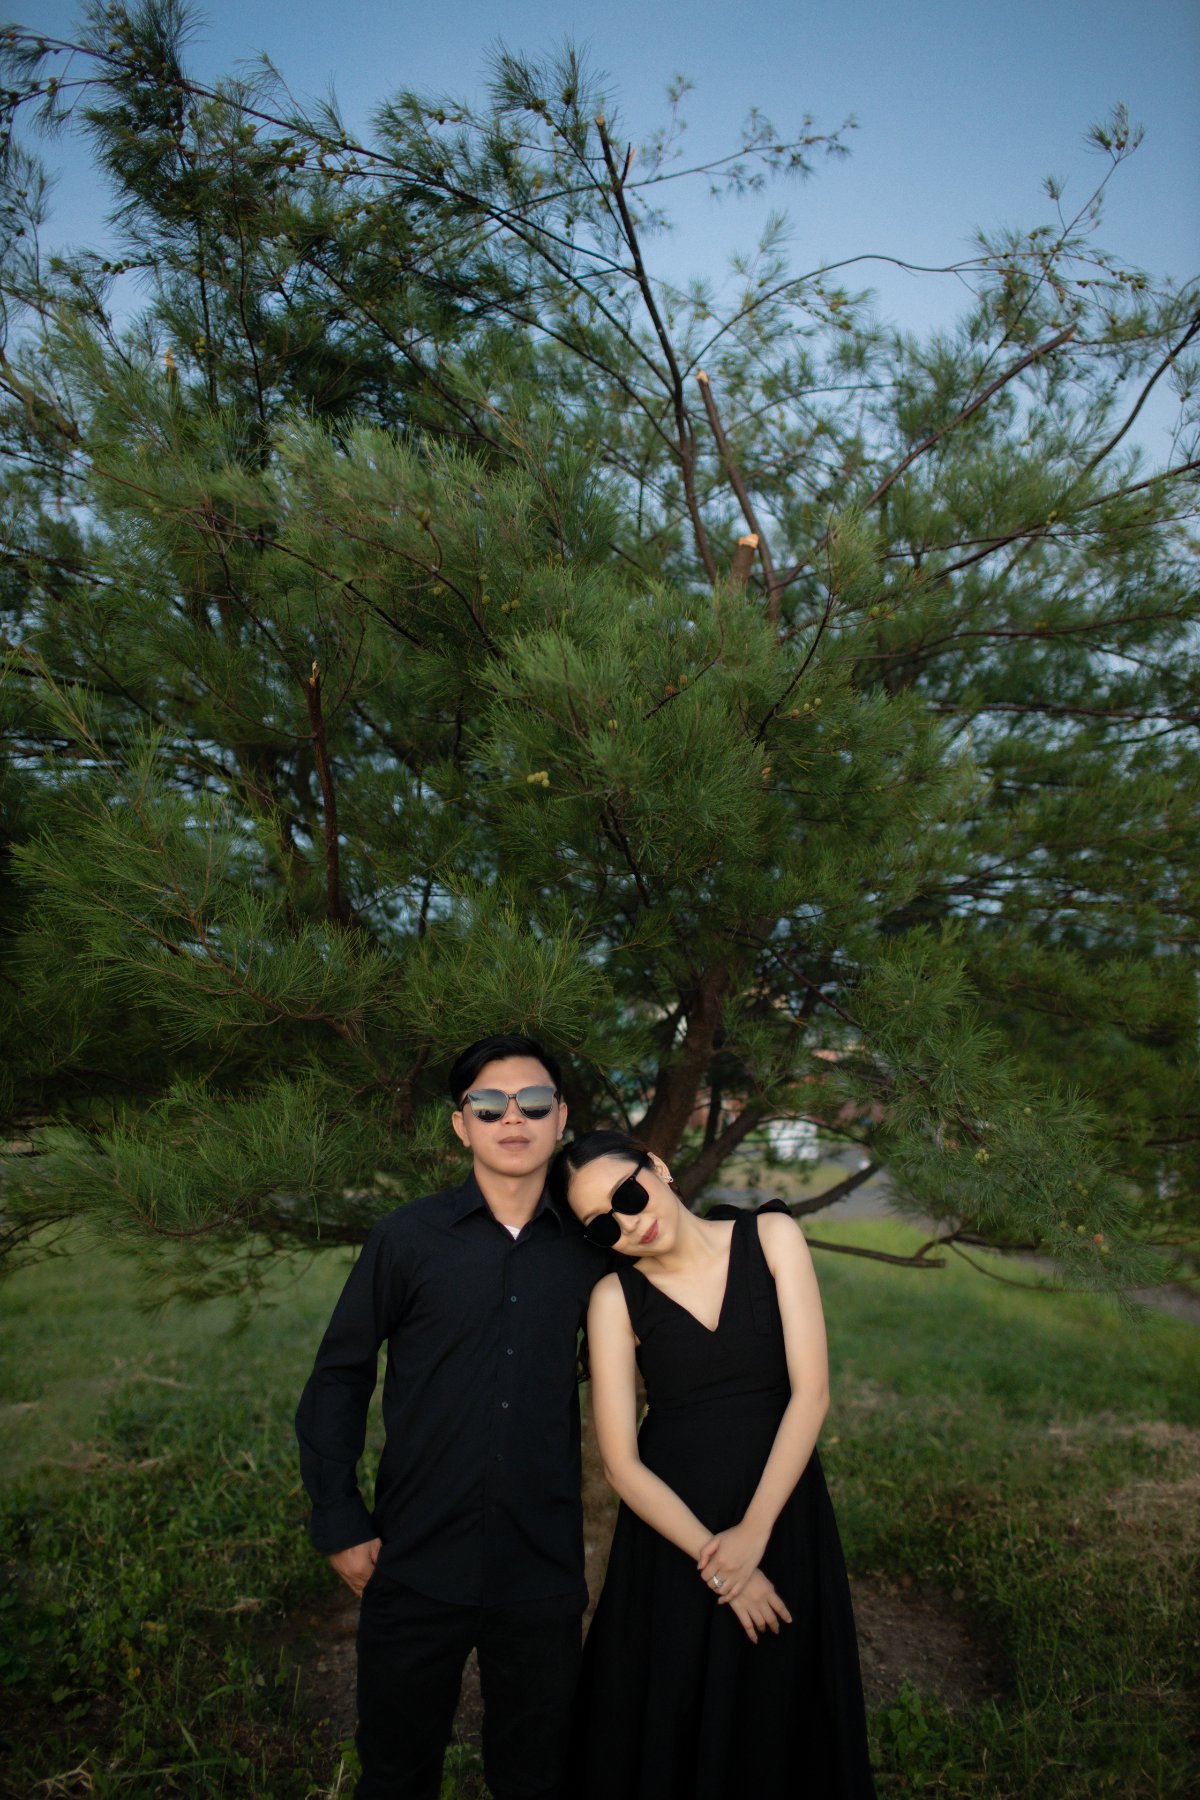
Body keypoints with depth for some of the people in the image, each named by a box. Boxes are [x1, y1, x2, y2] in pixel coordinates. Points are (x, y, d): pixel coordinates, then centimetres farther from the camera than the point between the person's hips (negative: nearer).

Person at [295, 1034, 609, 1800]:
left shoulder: (590, 1251, -3)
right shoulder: (407, 1237, -8)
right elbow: (339, 1378, -2)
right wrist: (341, 1526, -5)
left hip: (544, 1571, 2)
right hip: (417, 1570, -1)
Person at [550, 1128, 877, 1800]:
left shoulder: (772, 1237, -8)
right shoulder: (615, 1298, -8)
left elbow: (811, 1391, -11)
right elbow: (621, 1460, -9)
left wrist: (754, 1532, -15)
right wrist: (717, 1564, -14)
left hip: (782, 1504, 1)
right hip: (670, 1517, 0)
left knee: (778, 1725, 16)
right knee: (665, 1728, 12)